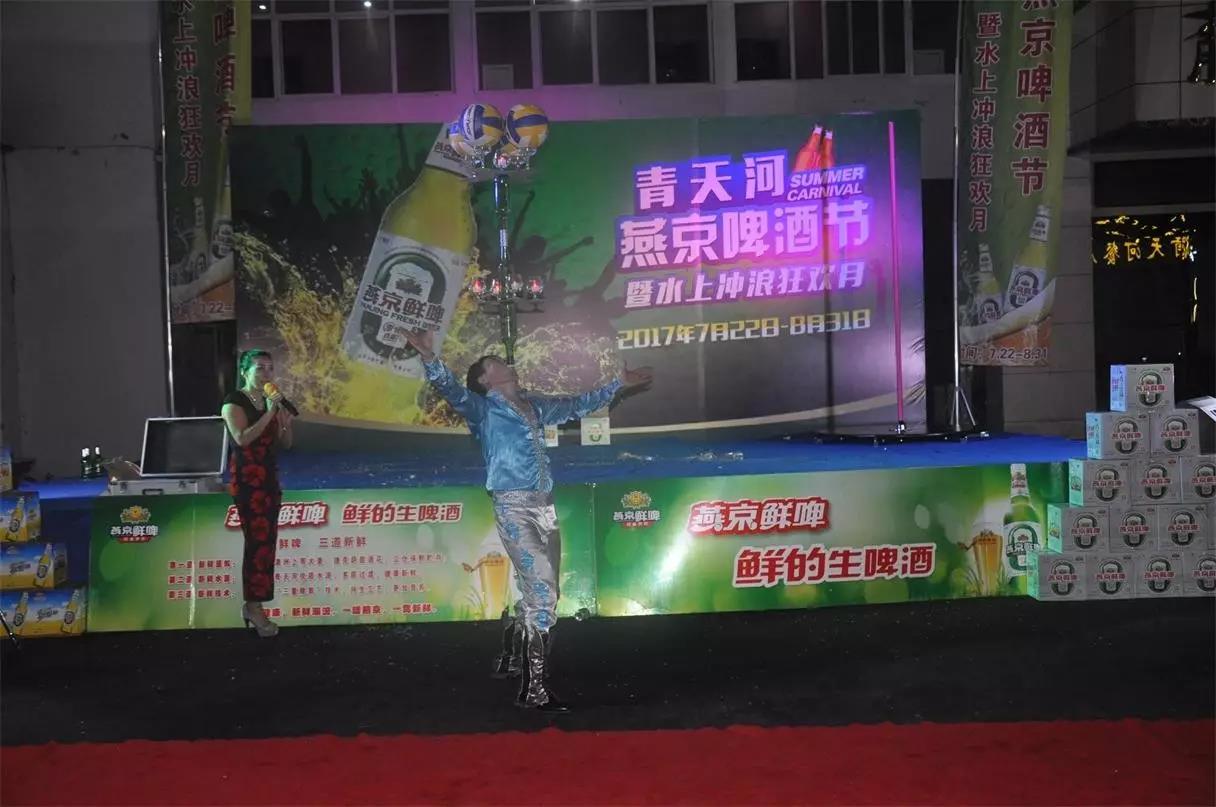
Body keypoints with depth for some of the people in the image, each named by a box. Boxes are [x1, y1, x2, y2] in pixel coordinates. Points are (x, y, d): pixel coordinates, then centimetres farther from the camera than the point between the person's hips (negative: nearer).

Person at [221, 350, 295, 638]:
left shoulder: (274, 401, 12)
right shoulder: (235, 401, -7)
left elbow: (285, 444, 12)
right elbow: (242, 438, -21)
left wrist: (285, 420, -6)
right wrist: (269, 413, -22)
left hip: (270, 478, 7)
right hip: (246, 479, -7)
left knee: (267, 541, 6)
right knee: (259, 541, -10)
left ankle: (253, 603, 13)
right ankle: (253, 606, -3)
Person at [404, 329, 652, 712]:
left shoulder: (534, 405, 19)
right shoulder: (481, 407, 1)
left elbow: (578, 405, 32)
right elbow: (451, 389, -18)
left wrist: (619, 383, 38)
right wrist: (429, 358, -37)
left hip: (544, 505, 7)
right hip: (513, 506, -7)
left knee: (538, 591, 16)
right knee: (542, 590, -15)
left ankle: (511, 658, 38)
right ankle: (533, 687, -8)